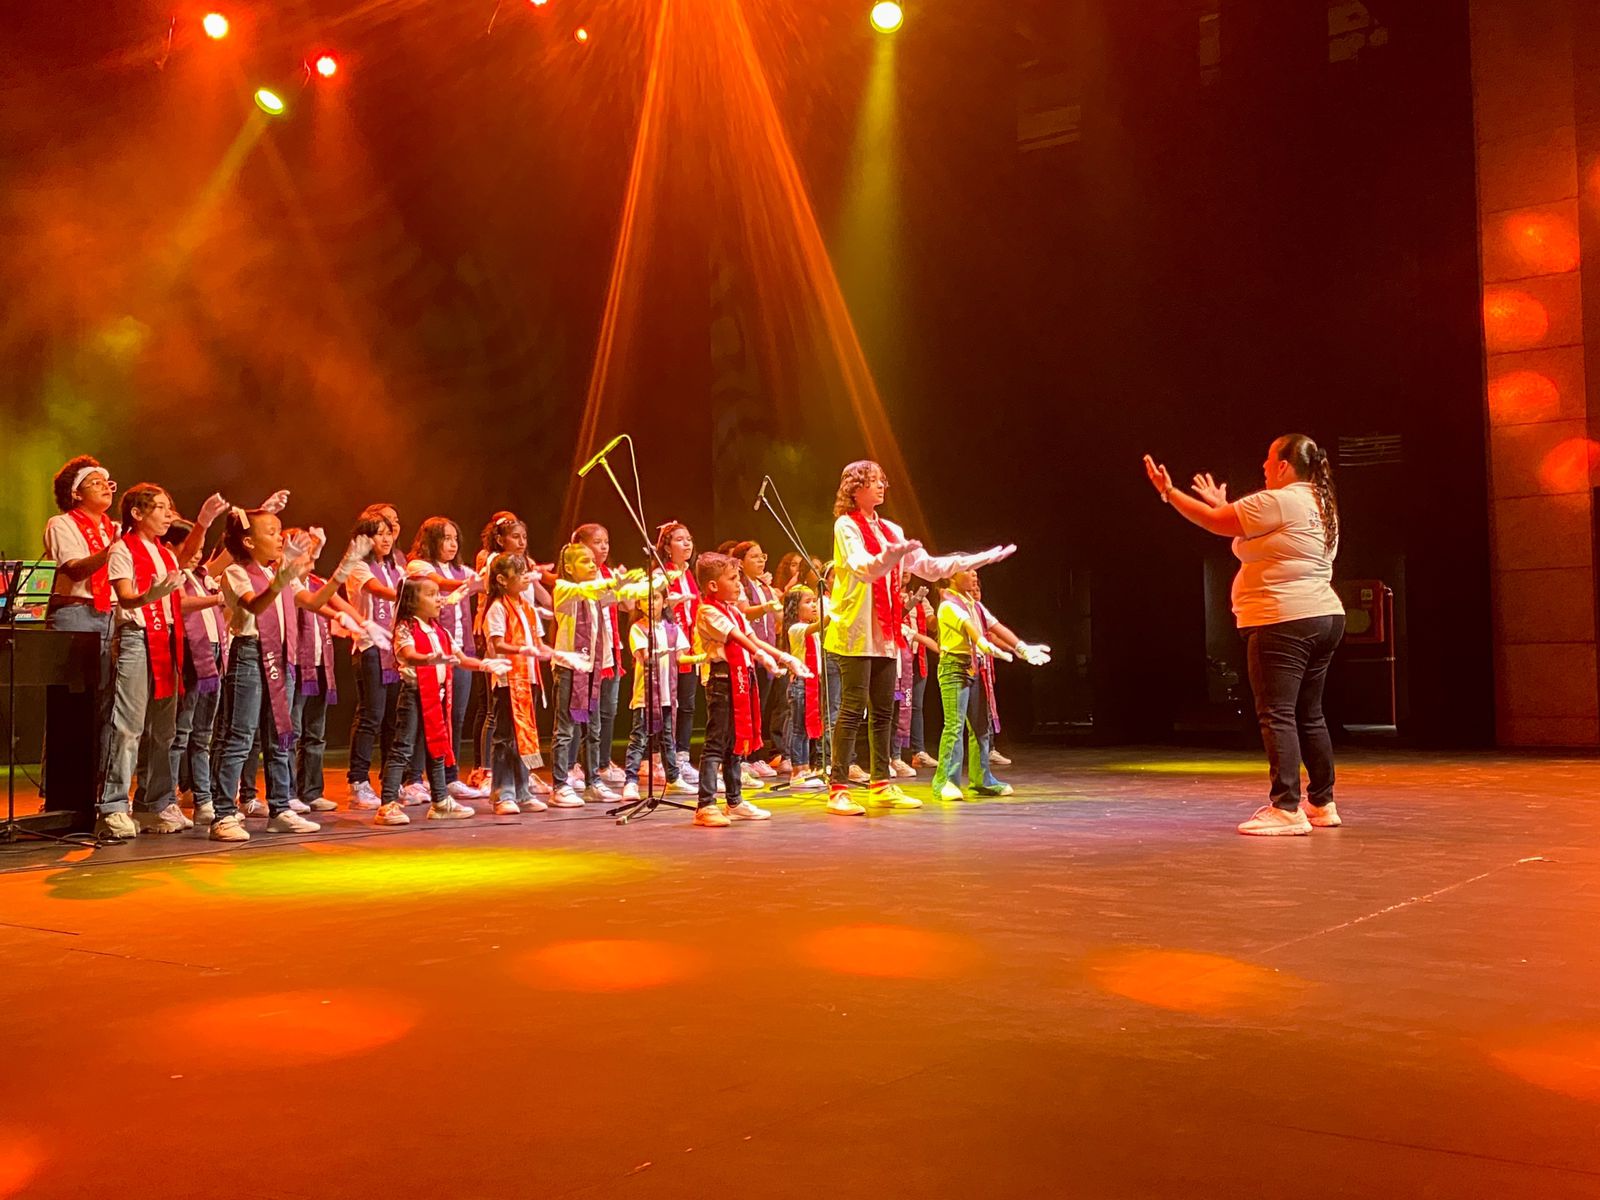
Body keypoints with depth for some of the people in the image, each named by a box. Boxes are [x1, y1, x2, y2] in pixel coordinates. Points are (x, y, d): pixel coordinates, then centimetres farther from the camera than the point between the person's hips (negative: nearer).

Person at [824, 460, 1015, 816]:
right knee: (853, 709, -10)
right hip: (856, 632, -7)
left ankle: (881, 786, 17)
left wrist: (982, 559, 14)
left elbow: (929, 566, 18)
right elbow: (862, 569, -21)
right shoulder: (845, 526, -5)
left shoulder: (890, 531, 17)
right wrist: (890, 555, -42)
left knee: (882, 710, 9)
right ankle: (838, 791, -8)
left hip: (885, 635, 8)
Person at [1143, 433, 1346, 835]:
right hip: (1324, 619, 10)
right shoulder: (1320, 505, 17)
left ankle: (1286, 809, -10)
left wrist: (1169, 492, 4)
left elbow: (1214, 522, -7)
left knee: (1277, 715, -8)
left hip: (1284, 623, -10)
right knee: (1309, 716, 15)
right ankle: (1322, 804, 21)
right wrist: (1223, 504, 33)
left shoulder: (1277, 502, -12)